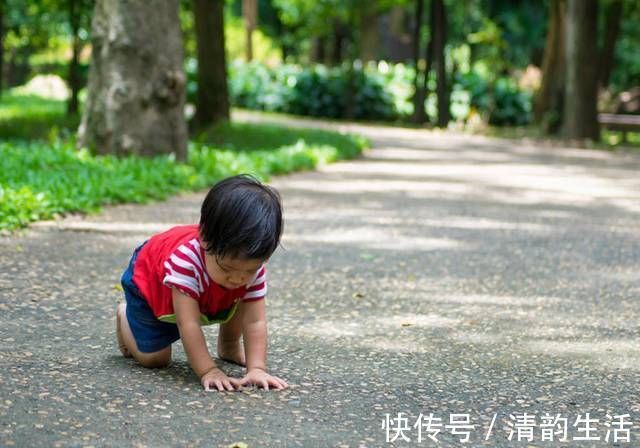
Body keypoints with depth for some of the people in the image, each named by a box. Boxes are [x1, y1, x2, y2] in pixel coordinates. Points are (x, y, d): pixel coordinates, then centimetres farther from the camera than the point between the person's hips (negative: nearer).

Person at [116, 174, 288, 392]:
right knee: (153, 358, -8)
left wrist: (257, 369, -45)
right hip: (148, 279, -5)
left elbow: (256, 322, -33)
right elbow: (189, 324, -48)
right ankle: (125, 316, 22)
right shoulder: (185, 259, -48)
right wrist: (208, 371, -51)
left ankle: (229, 345, 13)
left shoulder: (253, 266, -34)